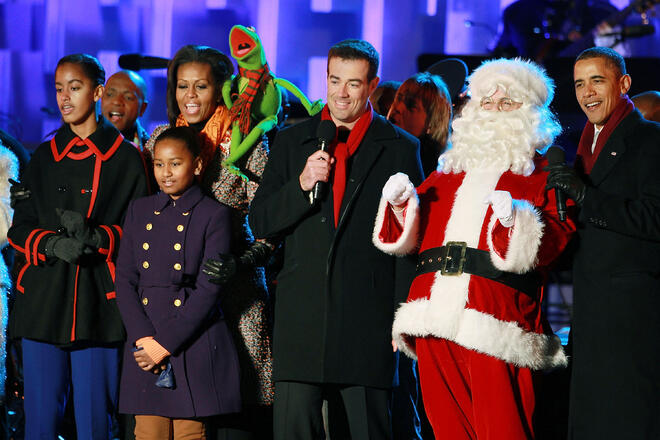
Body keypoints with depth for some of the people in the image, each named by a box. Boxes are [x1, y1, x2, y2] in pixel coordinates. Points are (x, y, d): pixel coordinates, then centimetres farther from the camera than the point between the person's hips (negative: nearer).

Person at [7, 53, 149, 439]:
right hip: (43, 301, 3)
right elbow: (20, 228, 12)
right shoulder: (44, 157, 15)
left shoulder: (125, 158, 5)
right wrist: (53, 244, -10)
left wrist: (96, 237, -17)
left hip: (97, 302, -3)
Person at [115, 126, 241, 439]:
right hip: (144, 339, 3)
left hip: (192, 341, -3)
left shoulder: (214, 215, 0)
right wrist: (143, 338, -8)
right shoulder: (139, 211, 13)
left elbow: (209, 288, -7)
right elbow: (124, 280, 7)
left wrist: (164, 344, -13)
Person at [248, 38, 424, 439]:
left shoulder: (400, 148, 4)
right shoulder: (292, 142, 12)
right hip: (301, 317, 2)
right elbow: (259, 223, 8)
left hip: (368, 319, -2)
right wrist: (301, 185, -9)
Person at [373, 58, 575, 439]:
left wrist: (517, 218, -20)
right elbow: (413, 236, 25)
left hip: (494, 321, -5)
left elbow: (557, 240, -4)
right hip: (436, 315, 5)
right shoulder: (450, 168, 26)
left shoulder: (542, 173, 10)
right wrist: (402, 203, 6)